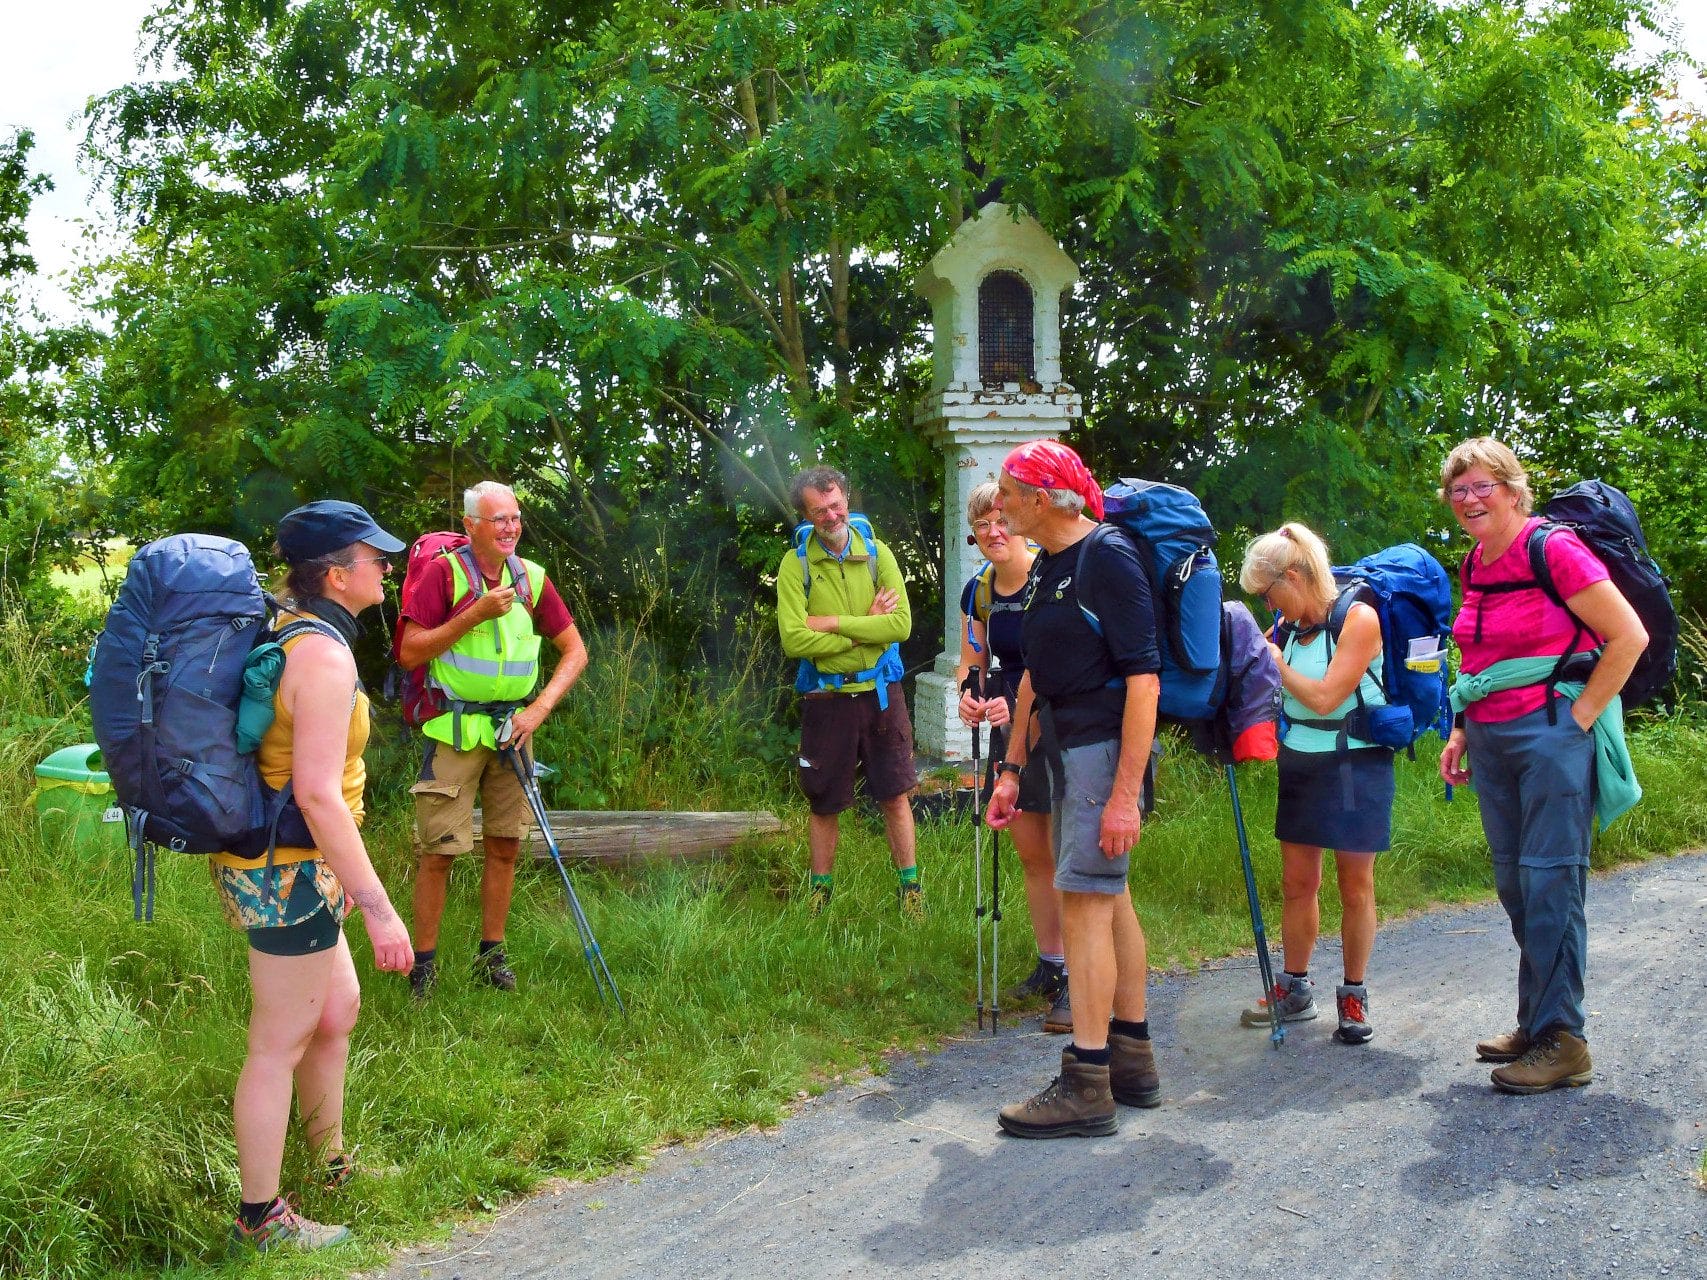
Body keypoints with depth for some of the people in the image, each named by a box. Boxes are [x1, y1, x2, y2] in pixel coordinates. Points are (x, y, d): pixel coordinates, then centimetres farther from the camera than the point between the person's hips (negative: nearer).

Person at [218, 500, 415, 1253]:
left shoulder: (285, 633, 8)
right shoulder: (324, 654, -22)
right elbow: (317, 794, -27)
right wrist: (377, 907, -25)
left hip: (279, 865, 10)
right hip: (286, 873, -10)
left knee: (338, 1008, 22)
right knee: (281, 1045, 3)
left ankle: (330, 1162, 40)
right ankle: (260, 1220, 17)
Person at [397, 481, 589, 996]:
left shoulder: (531, 577, 3)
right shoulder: (445, 572, -10)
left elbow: (575, 650, 6)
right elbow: (409, 653, -13)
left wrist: (538, 709, -7)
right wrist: (476, 613, -21)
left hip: (513, 728, 4)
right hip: (455, 730, -4)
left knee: (505, 844, 9)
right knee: (438, 850, -2)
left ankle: (491, 955, 22)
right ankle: (422, 963, 10)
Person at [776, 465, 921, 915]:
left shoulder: (877, 554, 0)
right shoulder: (796, 565, -6)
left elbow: (901, 624, -12)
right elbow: (794, 639, -17)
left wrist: (834, 623, -17)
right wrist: (865, 628, -14)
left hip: (880, 693, 1)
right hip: (826, 698, -1)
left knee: (895, 795, 7)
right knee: (824, 804, 11)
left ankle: (909, 886, 19)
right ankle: (820, 888, 26)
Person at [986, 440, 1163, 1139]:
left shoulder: (1108, 557, -15)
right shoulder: (1047, 566, 14)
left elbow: (1143, 678, -20)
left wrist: (1125, 793, -24)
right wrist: (1010, 770, 21)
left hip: (1105, 746, -9)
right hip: (1065, 748, 9)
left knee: (1084, 901, -9)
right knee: (1108, 897, 13)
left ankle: (1086, 1087, -4)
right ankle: (1132, 1061, 23)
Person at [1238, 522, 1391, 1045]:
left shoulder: (1357, 619, -14)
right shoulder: (1290, 625, 6)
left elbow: (1324, 698, -19)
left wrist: (1277, 665, -9)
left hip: (1354, 763, -6)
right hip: (1299, 762, 6)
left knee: (1355, 885, 3)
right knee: (1297, 882, 8)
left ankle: (1353, 997, 14)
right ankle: (1294, 988, 20)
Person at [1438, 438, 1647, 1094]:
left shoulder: (1552, 549, -12)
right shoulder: (1475, 564, 13)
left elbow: (1630, 635, -13)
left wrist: (1581, 716, -12)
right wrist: (1460, 732, 17)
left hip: (1552, 731, -8)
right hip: (1491, 740, 8)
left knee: (1550, 881, -7)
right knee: (1515, 885, 11)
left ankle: (1562, 1041, -1)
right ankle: (1534, 1022, 22)